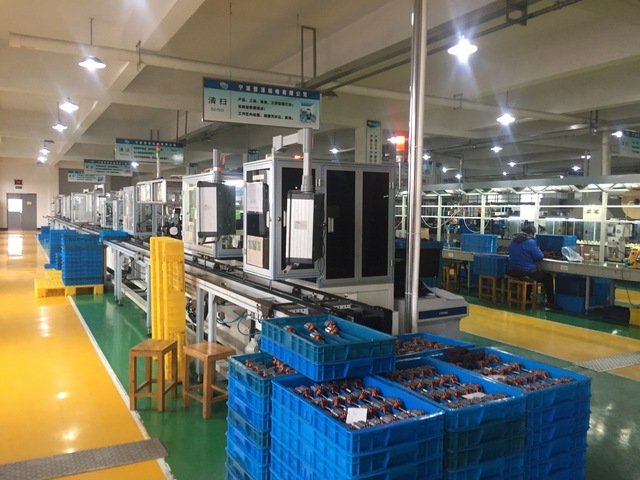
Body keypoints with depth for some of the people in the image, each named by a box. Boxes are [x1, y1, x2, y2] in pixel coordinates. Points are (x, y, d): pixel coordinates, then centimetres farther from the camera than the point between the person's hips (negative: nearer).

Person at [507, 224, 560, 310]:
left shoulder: (513, 240, 8)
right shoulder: (530, 242, -15)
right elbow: (539, 257, -9)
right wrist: (539, 252, 13)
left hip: (512, 271, 8)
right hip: (527, 272, -8)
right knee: (548, 277, 13)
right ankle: (550, 302, 14)